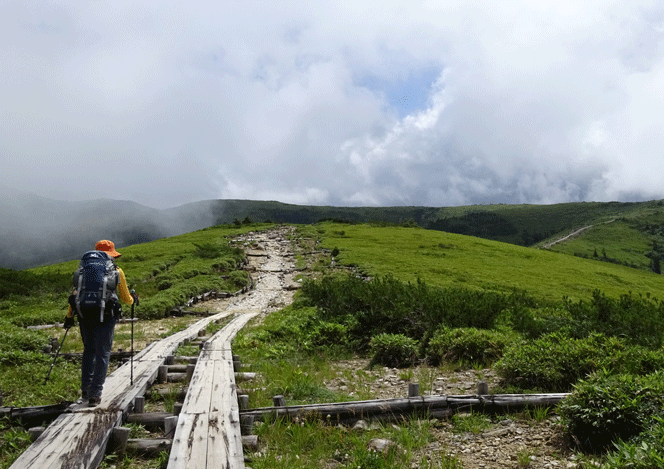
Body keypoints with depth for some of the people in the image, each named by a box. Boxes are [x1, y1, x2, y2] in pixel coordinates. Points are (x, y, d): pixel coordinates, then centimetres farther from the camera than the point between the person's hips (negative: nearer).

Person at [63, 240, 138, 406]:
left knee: (88, 351, 22)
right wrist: (133, 300, 34)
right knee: (102, 354, 5)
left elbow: (75, 293, 9)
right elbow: (125, 297, 12)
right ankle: (95, 394, 5)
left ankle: (85, 388, 23)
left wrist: (69, 316, 15)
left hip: (84, 316, 3)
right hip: (105, 317, -3)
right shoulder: (116, 271, 5)